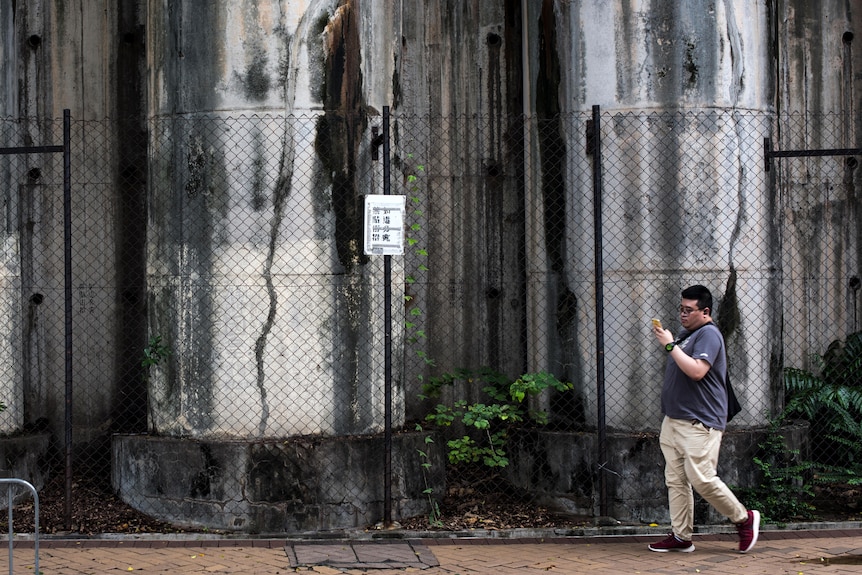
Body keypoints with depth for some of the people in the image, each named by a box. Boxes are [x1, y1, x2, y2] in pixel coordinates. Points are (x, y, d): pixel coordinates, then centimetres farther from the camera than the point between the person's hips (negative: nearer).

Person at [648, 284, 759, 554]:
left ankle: (745, 519, 3)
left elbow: (696, 371, -26)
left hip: (700, 423, -10)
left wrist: (670, 345, -21)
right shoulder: (685, 334, 19)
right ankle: (681, 536, 10)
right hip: (674, 420, 10)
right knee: (675, 480, 6)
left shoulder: (708, 334, -11)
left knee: (702, 479, -13)